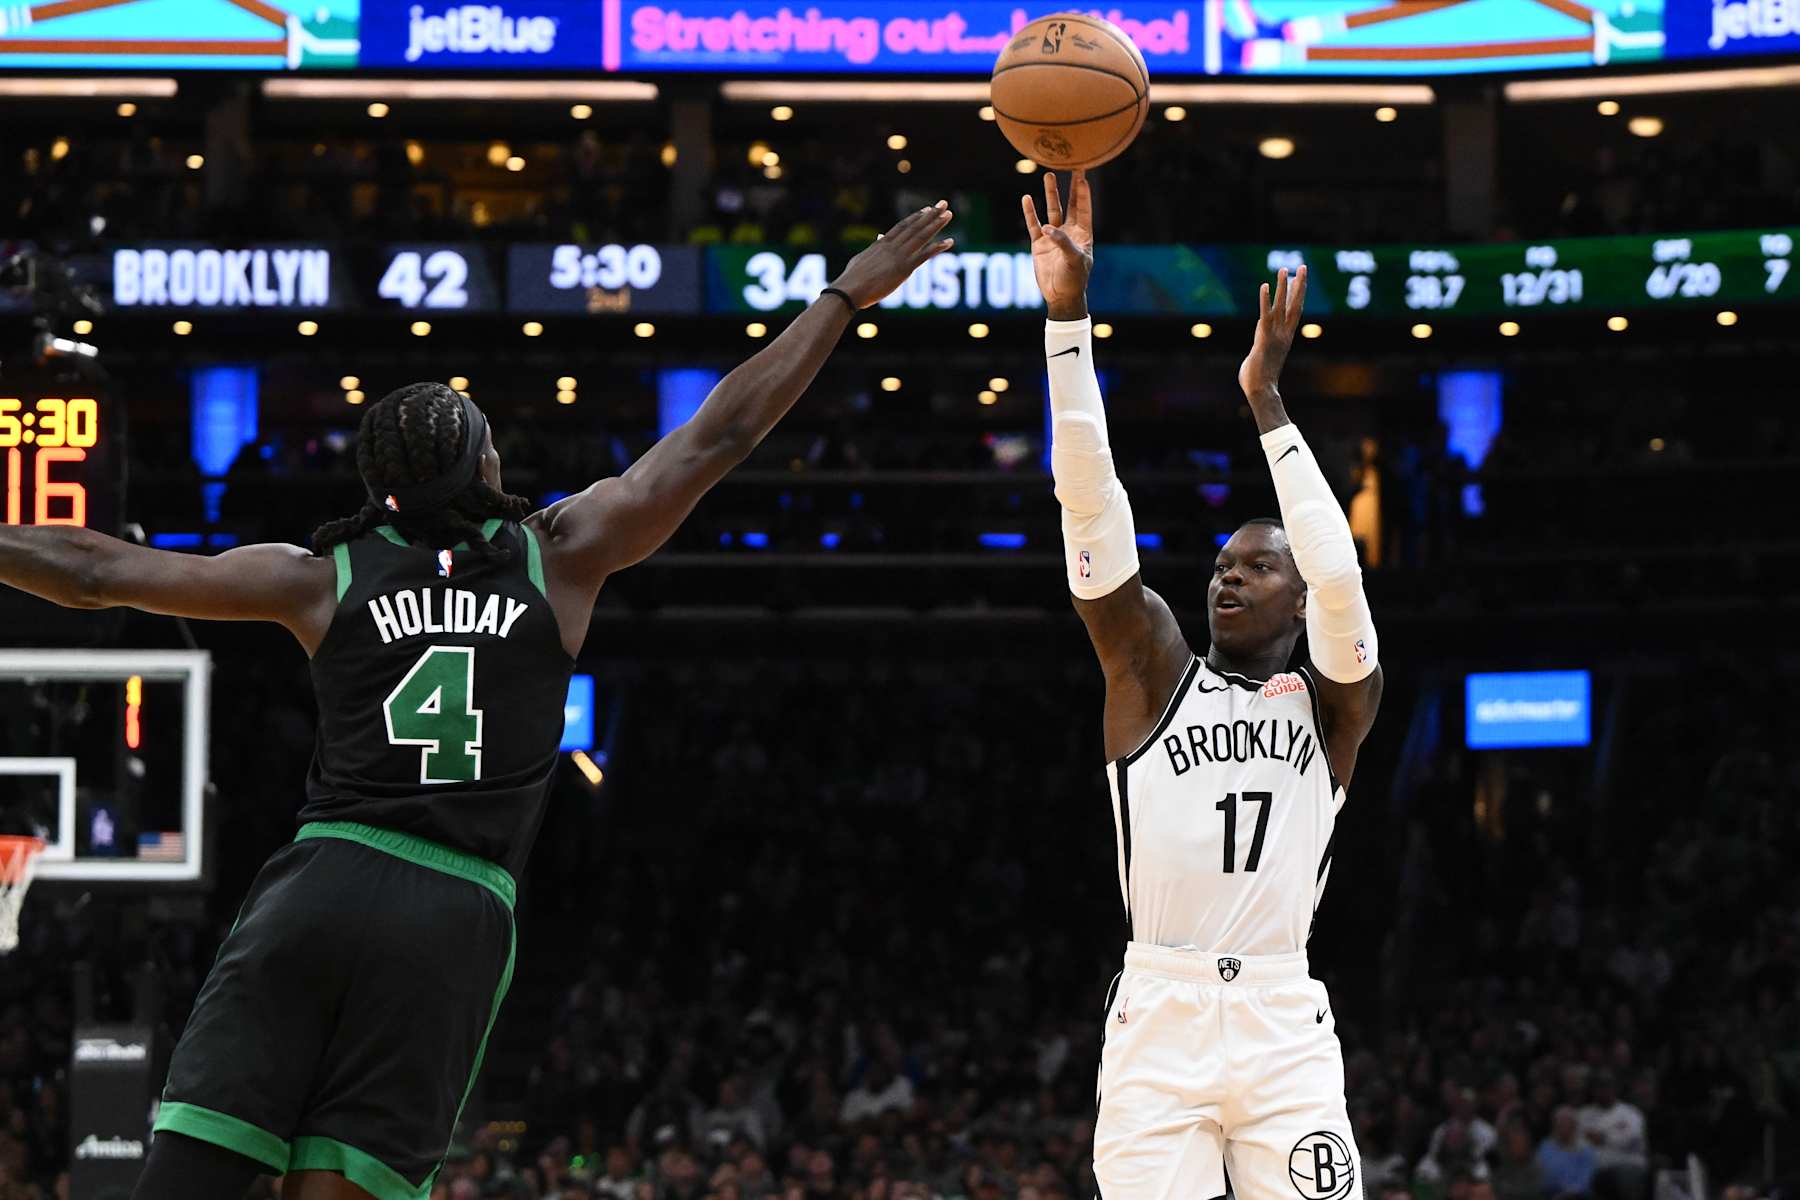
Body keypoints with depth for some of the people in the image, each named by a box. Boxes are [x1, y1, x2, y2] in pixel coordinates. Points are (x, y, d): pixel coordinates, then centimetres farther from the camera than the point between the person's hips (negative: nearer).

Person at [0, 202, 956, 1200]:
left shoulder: (323, 578, 11)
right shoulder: (560, 556, 10)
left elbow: (102, 571, 13)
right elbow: (718, 436, 13)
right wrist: (846, 297, 19)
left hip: (323, 885, 0)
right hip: (461, 915, 0)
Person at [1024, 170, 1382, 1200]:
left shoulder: (1336, 701, 9)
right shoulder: (1155, 672, 11)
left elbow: (1338, 578, -11)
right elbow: (1092, 500, 2)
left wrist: (1267, 400, -12)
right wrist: (1068, 314, -8)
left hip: (1284, 1026, -1)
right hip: (1158, 1016, 1)